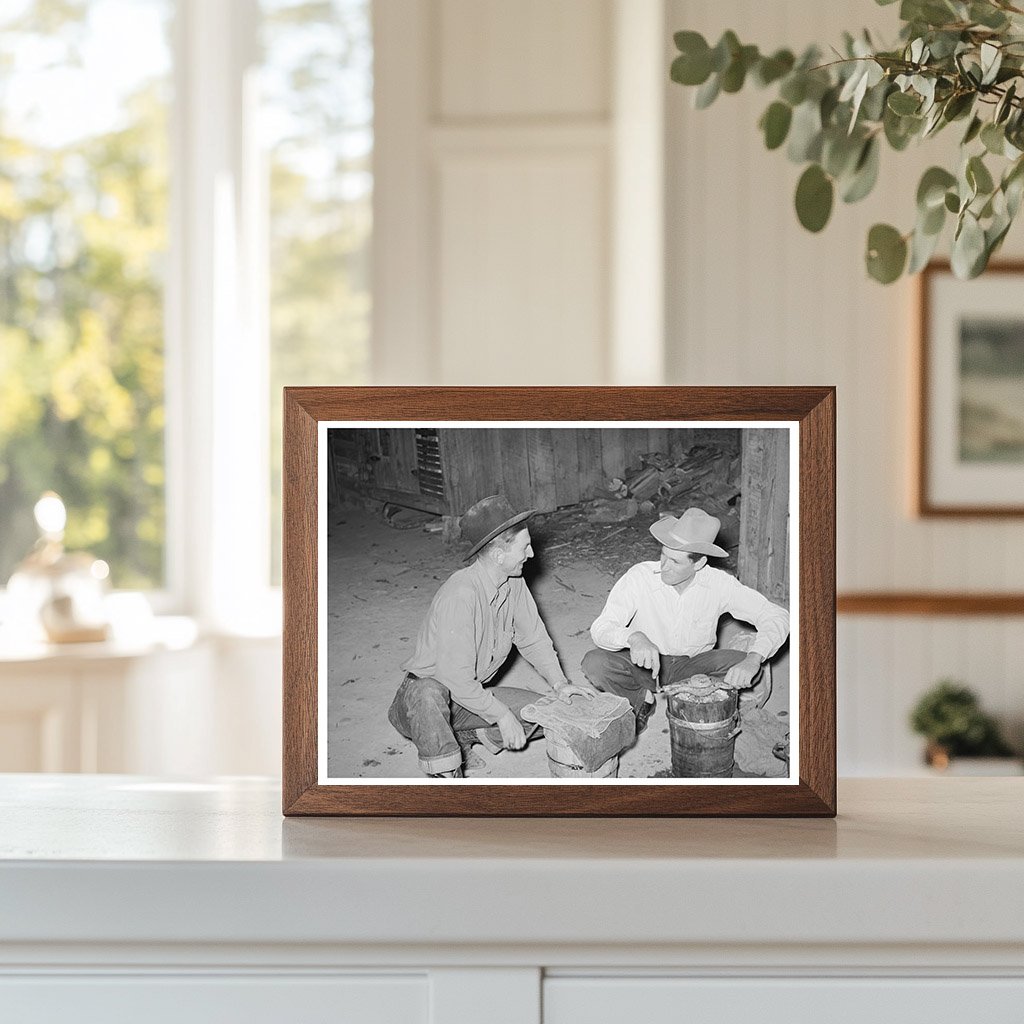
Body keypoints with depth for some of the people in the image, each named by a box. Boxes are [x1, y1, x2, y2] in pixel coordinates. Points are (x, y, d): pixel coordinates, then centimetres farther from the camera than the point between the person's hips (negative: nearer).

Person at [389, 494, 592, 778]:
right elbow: (457, 679, -31)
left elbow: (533, 637, 9)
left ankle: (463, 735, 7)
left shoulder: (514, 583, -5)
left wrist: (559, 683, -4)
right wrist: (502, 716, -24)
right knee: (428, 693, -42)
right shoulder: (460, 596, -31)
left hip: (474, 695, 8)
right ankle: (445, 775, -23)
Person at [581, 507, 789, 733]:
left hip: (692, 664, 1)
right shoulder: (639, 577, -23)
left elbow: (776, 617, -19)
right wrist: (633, 637, -50)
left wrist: (753, 660, -38)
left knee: (742, 665, -26)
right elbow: (600, 629, -27)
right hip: (644, 663, -1)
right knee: (595, 664, -30)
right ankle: (643, 699, -3)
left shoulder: (719, 584, -19)